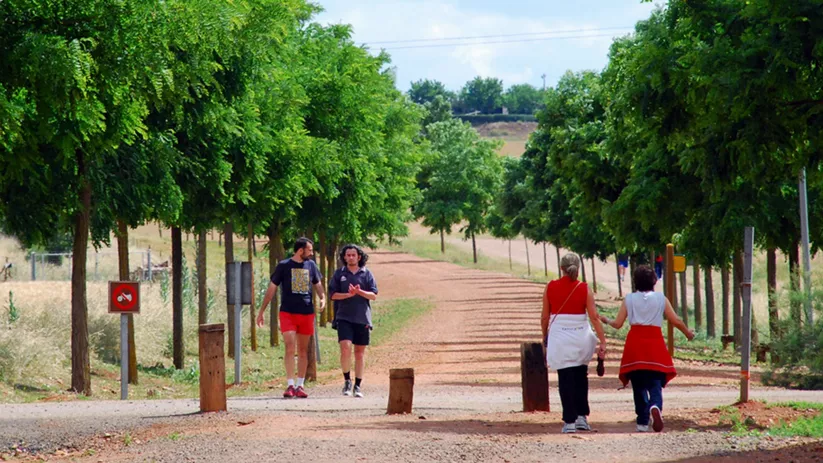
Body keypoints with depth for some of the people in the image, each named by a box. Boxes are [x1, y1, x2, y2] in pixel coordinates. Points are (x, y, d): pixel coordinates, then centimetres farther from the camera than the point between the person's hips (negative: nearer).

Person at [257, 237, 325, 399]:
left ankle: (300, 386, 14)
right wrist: (261, 312, 2)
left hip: (307, 313, 4)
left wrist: (322, 298, 0)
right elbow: (271, 289, 3)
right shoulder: (283, 266, -1)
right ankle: (290, 385, -14)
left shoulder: (311, 265, 9)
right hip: (287, 313, -4)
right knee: (290, 348, -13)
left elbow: (318, 285, 21)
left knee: (303, 351, 7)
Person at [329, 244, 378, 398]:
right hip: (344, 317, -1)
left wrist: (360, 292, -15)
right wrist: (348, 295, -13)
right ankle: (347, 380, -1)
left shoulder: (366, 274, 8)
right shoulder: (339, 273, 8)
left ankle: (358, 385, 11)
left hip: (362, 318, 1)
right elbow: (332, 294, 3)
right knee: (345, 347, -17)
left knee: (360, 352, 4)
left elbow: (373, 295, 3)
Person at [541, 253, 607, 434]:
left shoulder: (550, 287, -3)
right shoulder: (584, 289, -4)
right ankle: (581, 416, 11)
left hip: (559, 337, -1)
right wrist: (602, 341, -5)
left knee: (565, 380, 2)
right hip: (581, 338, 1)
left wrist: (545, 337, 17)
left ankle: (570, 421, -3)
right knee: (581, 377, 17)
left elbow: (545, 317, 2)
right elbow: (594, 317, -7)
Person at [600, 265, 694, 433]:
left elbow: (618, 324, 5)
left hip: (635, 345, 1)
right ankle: (655, 407, -32)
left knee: (639, 385, 9)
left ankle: (642, 422, 8)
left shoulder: (629, 299, 5)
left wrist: (606, 320, 25)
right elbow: (676, 320, 4)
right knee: (655, 383, -1)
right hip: (655, 343, -1)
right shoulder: (660, 298, 5)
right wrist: (688, 333, 21)